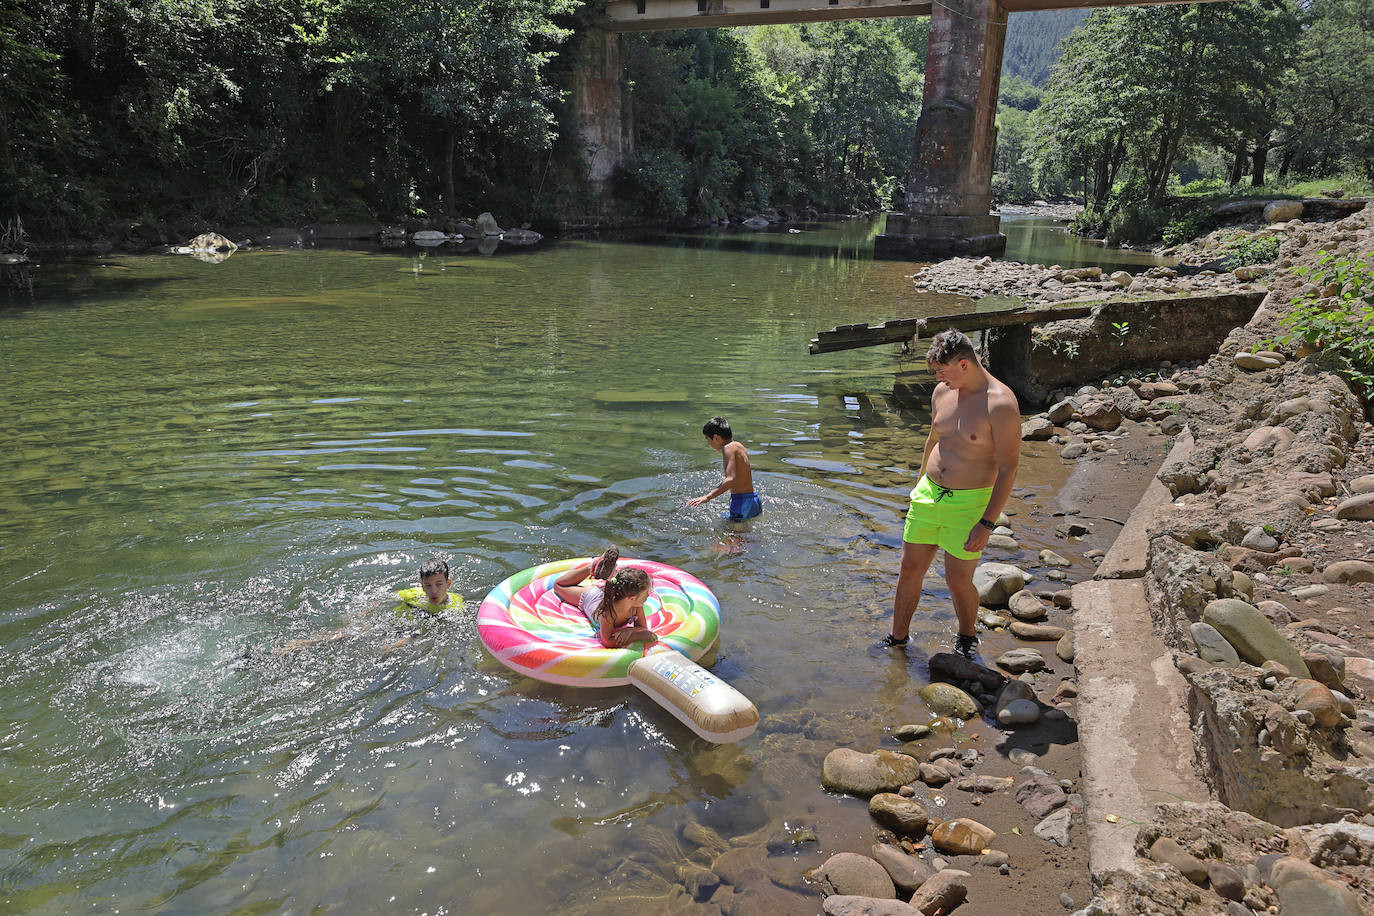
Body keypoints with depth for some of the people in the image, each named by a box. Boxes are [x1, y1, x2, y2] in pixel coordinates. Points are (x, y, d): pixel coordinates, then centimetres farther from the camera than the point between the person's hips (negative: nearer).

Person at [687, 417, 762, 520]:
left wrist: (707, 497, -33)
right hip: (754, 501, 10)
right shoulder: (739, 446, 14)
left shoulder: (728, 448, -13)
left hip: (742, 503, -10)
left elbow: (731, 480, -27)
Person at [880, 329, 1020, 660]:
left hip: (969, 503, -6)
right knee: (909, 570, 11)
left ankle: (966, 639, 32)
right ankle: (898, 637, 29)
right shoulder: (943, 391, 3)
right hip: (929, 493, 6)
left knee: (958, 582, 3)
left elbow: (1008, 468, -16)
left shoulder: (1000, 404, -18)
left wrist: (987, 524, -18)